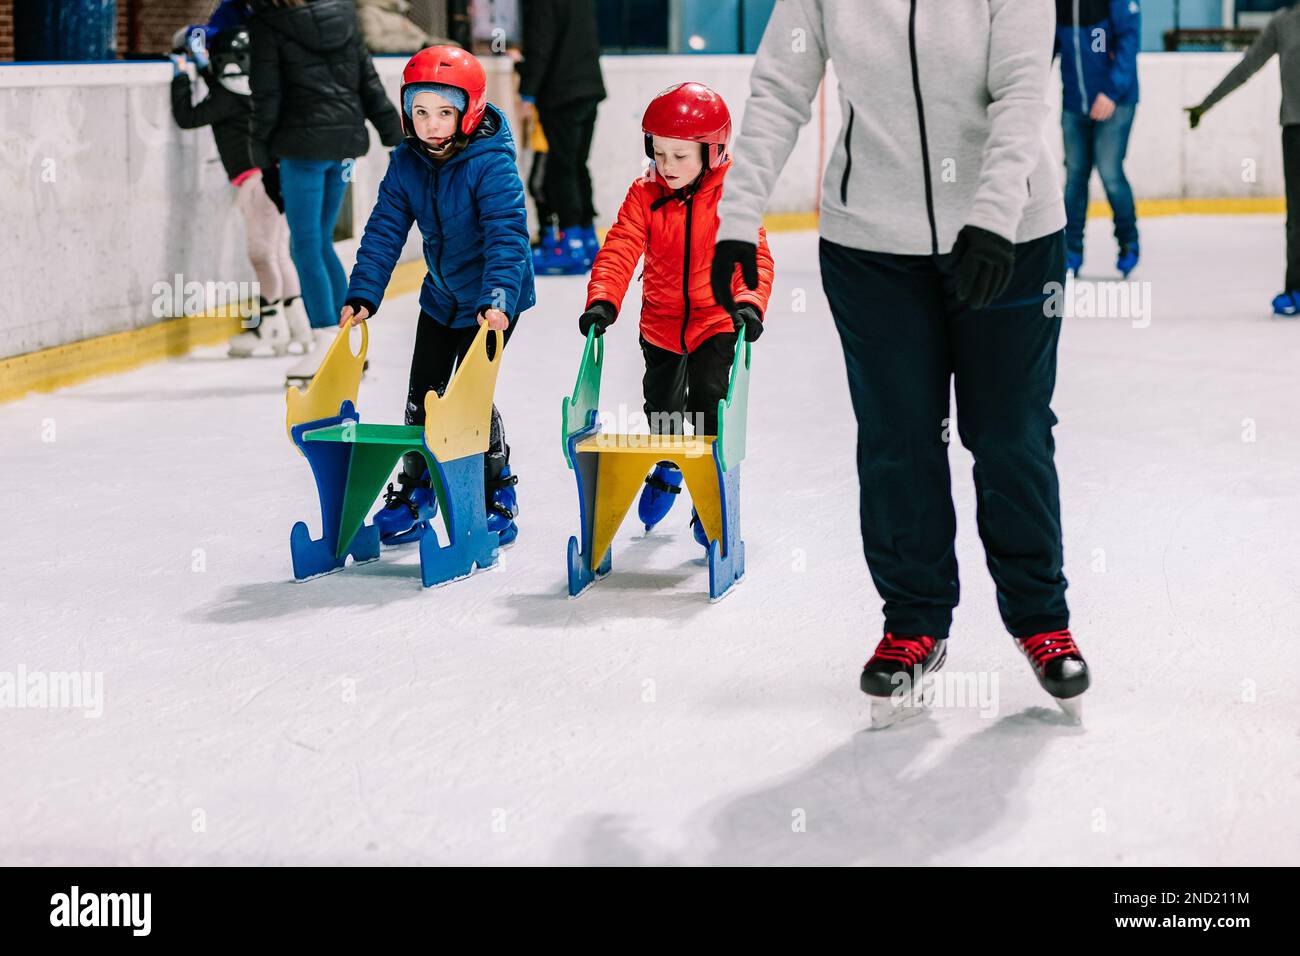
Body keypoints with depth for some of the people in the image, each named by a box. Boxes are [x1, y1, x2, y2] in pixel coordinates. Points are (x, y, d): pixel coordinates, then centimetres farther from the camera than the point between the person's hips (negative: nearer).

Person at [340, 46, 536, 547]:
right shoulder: (406, 164, -7)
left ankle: (497, 493, 12)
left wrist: (497, 298, -42)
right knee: (422, 394, 9)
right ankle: (414, 494, 26)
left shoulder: (491, 165, -25)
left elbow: (506, 235, -31)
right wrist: (363, 294, -9)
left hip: (492, 302, -6)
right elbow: (384, 231, -2)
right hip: (441, 296, 6)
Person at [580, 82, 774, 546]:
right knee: (661, 401, 19)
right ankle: (667, 466, 48)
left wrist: (749, 301, -39)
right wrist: (602, 300, -32)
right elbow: (619, 250, -17)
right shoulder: (645, 195, -11)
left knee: (708, 399, -16)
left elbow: (753, 255, -22)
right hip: (662, 320, 4)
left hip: (716, 320, -4)